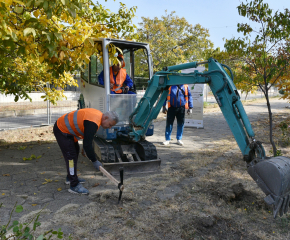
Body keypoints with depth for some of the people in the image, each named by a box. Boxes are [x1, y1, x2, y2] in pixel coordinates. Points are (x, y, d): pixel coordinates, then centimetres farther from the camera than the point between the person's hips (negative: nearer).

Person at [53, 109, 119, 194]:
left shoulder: (98, 115, -2)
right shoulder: (92, 123, -32)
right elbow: (86, 145, -30)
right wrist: (94, 161, -22)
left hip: (66, 128, 11)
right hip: (62, 131, -11)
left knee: (75, 151, 20)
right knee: (71, 156, -11)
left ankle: (70, 177, 35)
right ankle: (74, 186, -5)